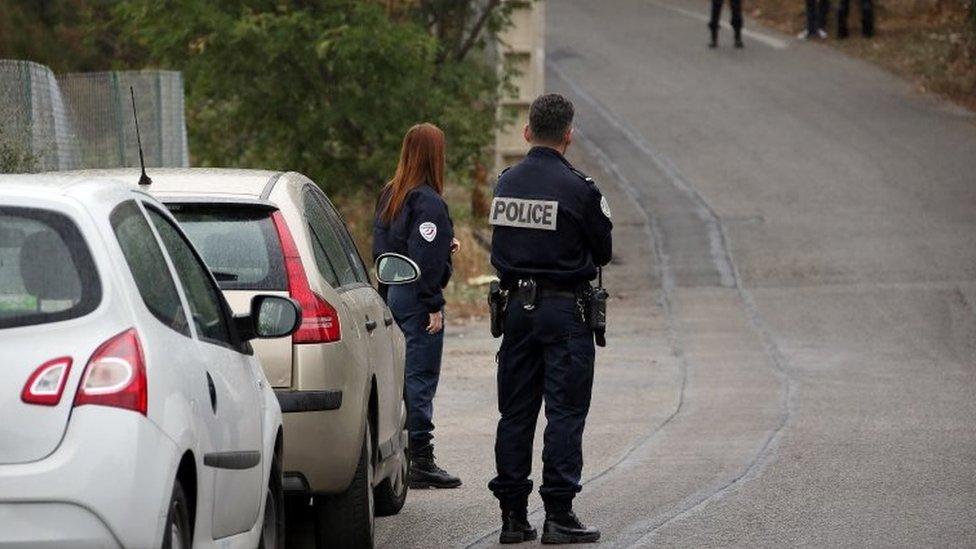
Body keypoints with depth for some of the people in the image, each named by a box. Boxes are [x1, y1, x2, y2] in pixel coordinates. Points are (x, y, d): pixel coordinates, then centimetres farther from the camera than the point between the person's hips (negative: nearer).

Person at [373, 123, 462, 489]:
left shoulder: (389, 195, 12)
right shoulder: (427, 201, -15)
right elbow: (425, 260, -20)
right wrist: (434, 306, -16)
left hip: (391, 293, 8)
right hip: (417, 298, -8)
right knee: (421, 377, -5)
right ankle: (421, 461, -3)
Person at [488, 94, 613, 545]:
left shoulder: (506, 184, 5)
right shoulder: (577, 189, -12)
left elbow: (500, 249, 12)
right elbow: (603, 252, -2)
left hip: (517, 305, 5)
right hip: (565, 308, -5)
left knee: (515, 412, 9)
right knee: (565, 411, -2)